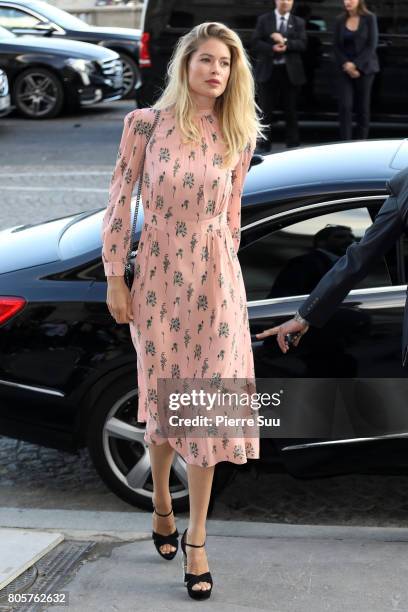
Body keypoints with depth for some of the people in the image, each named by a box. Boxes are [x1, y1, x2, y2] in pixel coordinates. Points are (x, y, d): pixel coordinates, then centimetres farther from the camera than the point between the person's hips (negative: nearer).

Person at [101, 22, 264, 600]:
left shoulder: (238, 136, -1)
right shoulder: (145, 124, -8)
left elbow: (231, 212, 10)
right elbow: (120, 201, -4)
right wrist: (115, 278, -4)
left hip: (215, 278, 1)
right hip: (158, 274, -1)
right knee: (163, 397, 12)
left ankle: (196, 540, 12)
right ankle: (161, 500, 39)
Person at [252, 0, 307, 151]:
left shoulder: (299, 22, 10)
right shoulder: (263, 19, 7)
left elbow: (302, 44, -3)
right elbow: (255, 42, -2)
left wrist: (285, 42, -18)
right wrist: (272, 48, -17)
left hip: (290, 72, 1)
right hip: (268, 71, -1)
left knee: (290, 112, 4)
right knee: (265, 111, 1)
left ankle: (292, 146, 9)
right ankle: (264, 147, 7)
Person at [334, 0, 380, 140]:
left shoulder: (369, 18, -1)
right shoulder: (340, 20, 8)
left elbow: (372, 45, -6)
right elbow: (336, 46, 6)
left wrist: (356, 65, -12)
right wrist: (346, 64, -9)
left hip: (364, 68, -2)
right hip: (344, 69, 2)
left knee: (363, 107, 1)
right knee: (345, 106, -9)